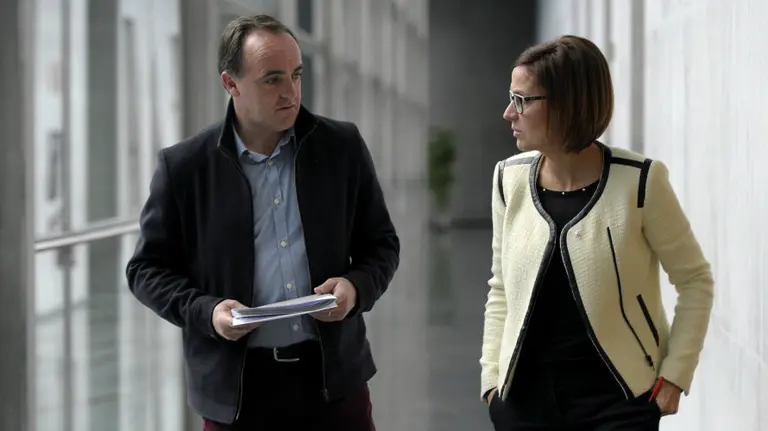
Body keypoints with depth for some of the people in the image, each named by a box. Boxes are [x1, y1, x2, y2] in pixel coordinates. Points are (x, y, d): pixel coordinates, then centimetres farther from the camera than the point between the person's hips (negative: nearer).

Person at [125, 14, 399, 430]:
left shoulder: (342, 147, 4)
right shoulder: (183, 166, -1)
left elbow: (381, 244, 12)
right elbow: (147, 268, 5)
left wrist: (357, 286, -9)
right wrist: (205, 312, -12)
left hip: (334, 375, 1)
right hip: (236, 387, -1)